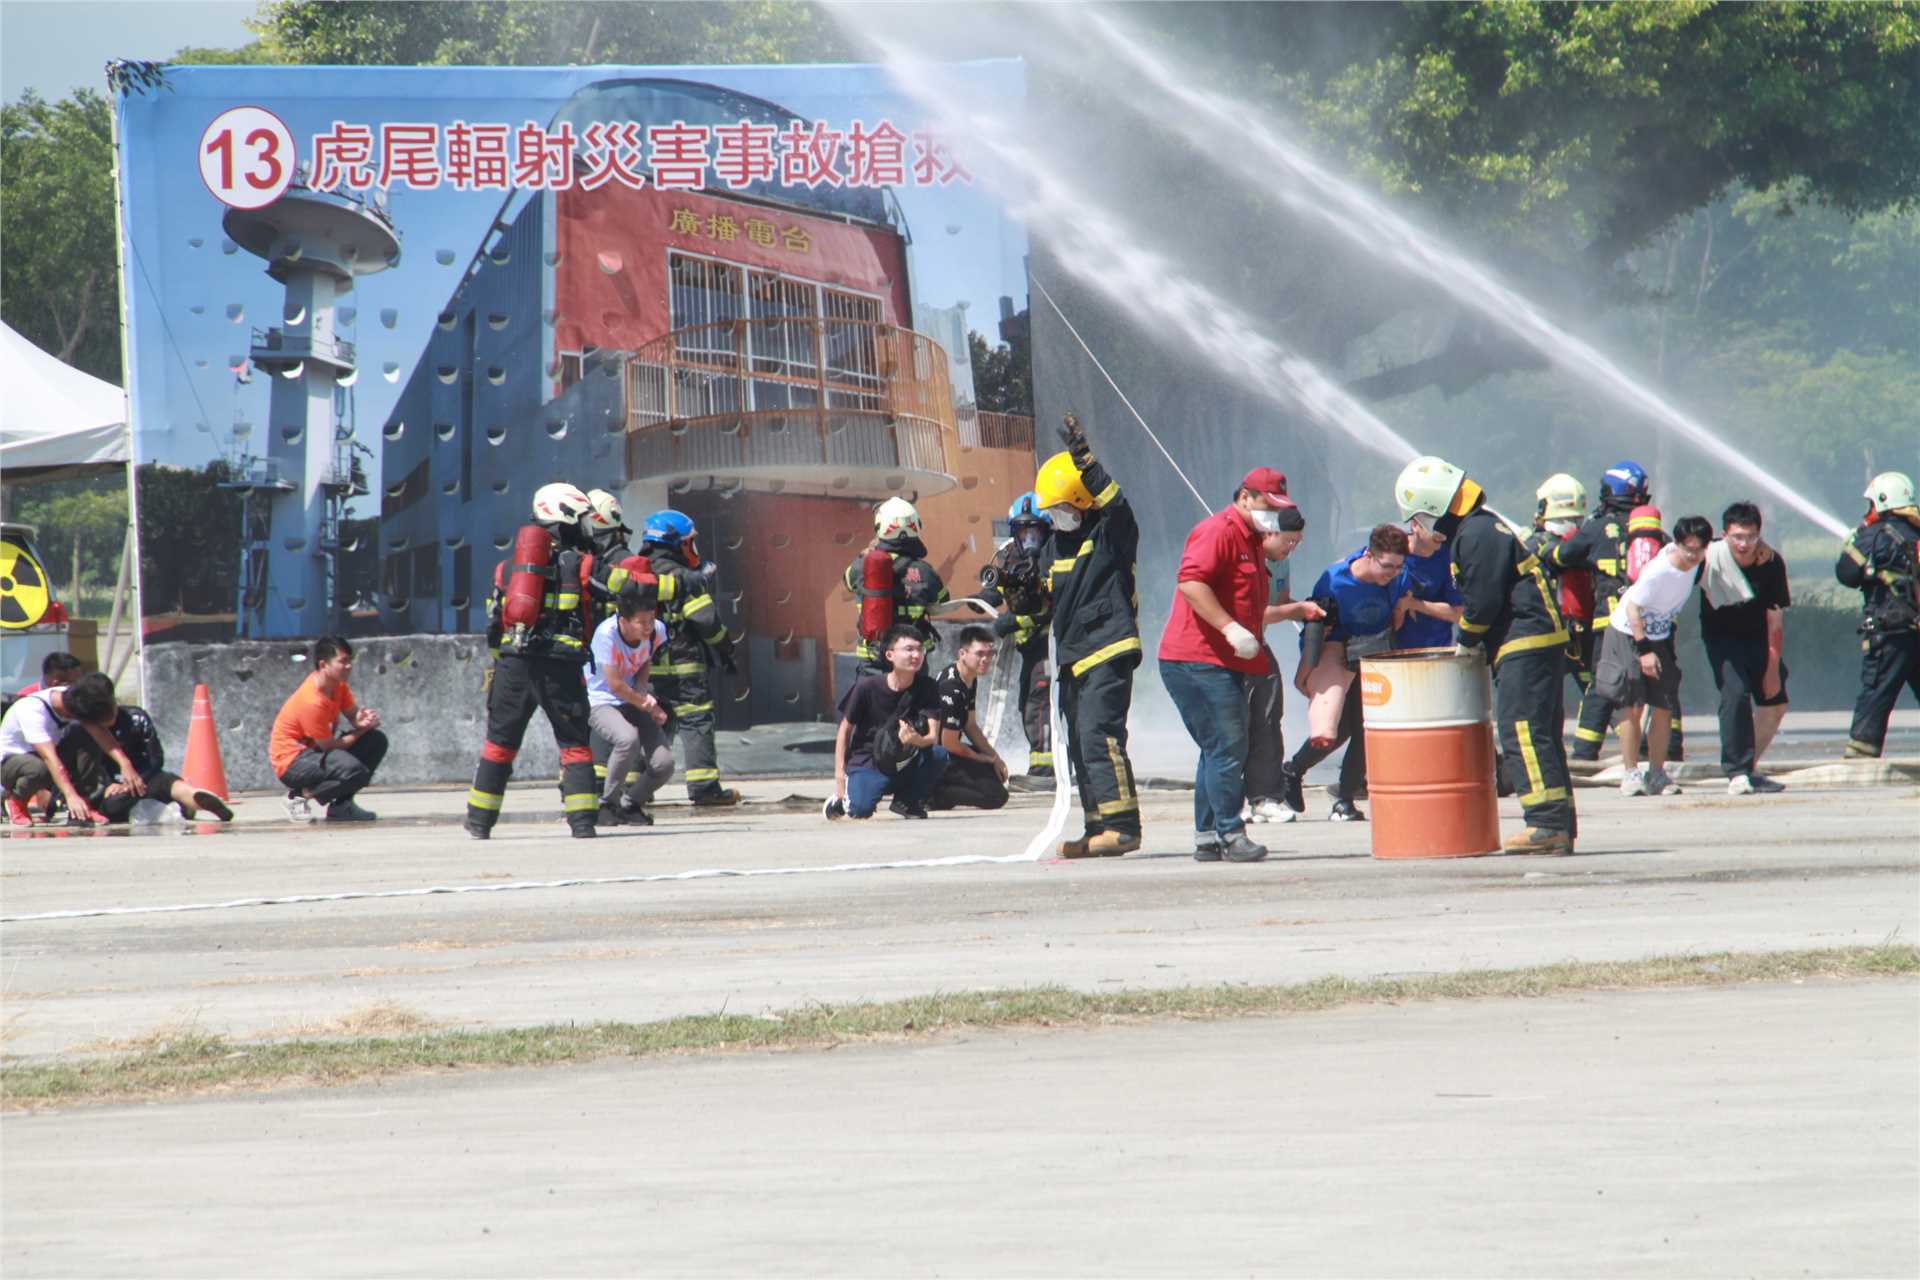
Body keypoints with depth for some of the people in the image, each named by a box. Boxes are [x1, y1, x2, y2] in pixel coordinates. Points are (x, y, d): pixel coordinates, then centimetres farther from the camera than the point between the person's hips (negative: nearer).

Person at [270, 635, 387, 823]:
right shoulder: (312, 701, -28)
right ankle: (301, 795, -8)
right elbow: (329, 746, -20)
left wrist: (364, 720, -19)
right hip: (290, 762, -10)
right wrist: (362, 729, -12)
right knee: (353, 769, -33)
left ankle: (342, 805, 5)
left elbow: (353, 714, 6)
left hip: (314, 749, 10)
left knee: (377, 741, 2)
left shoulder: (337, 685, -2)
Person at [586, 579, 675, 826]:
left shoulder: (657, 630, -12)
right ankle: (608, 804, -14)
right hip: (600, 702, -5)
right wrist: (647, 705, -11)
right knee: (628, 739, -36)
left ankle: (630, 804, 19)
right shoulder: (606, 634, -28)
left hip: (633, 701, 5)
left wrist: (643, 692, -8)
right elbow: (615, 685, -22)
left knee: (664, 763, -11)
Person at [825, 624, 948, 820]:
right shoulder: (867, 686, -11)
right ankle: (842, 797, 9)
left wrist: (917, 740, -39)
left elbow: (933, 736, -15)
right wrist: (839, 775, -6)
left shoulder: (926, 687, -7)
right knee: (860, 810, -31)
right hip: (867, 763, -2)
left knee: (939, 755, -28)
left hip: (904, 764, 2)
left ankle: (908, 802, -2)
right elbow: (845, 729, 0)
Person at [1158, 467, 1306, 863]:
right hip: (1197, 662, -11)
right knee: (1227, 748, -13)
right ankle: (1230, 834, -12)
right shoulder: (1218, 532, -11)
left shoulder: (1252, 541, 22)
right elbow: (1190, 581, -26)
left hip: (1225, 664, 11)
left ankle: (1207, 837, 16)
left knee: (1222, 751, 12)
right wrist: (1232, 629, -28)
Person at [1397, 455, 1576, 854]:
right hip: (1539, 642, 11)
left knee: (1522, 735, -14)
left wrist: (1466, 641, -3)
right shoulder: (1484, 527, 20)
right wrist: (1470, 640, 13)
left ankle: (1549, 823, -19)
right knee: (1539, 736, 11)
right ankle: (1559, 827, 11)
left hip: (1526, 646, -11)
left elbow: (1483, 600, -17)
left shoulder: (1477, 534, -14)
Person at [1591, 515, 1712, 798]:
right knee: (1632, 705, -10)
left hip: (1659, 637, 6)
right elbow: (1633, 609, -24)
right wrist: (1644, 650, -27)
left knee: (1664, 707, 0)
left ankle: (1657, 774, 6)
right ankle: (1631, 774, -7)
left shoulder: (1694, 563, -10)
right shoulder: (1658, 571, -29)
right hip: (1628, 634, -6)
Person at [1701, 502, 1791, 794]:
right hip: (1721, 636, -3)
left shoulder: (1772, 564, -20)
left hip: (1758, 636, 3)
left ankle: (1749, 769, 23)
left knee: (1775, 704, 6)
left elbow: (1775, 620, -15)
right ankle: (1737, 772, -22)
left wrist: (1773, 668, -15)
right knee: (1735, 692, -24)